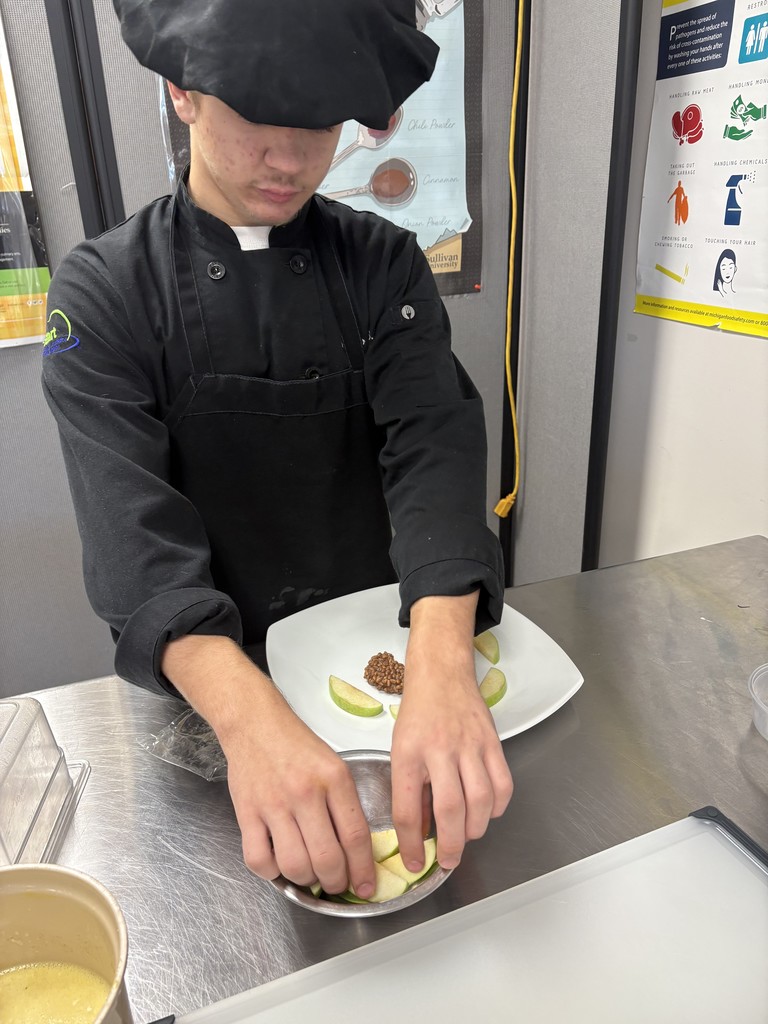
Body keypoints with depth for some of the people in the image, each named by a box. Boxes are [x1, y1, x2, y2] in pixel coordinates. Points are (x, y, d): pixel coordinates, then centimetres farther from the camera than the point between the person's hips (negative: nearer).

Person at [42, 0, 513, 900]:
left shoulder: (383, 263, -8)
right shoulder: (105, 290, -14)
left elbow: (435, 446, -23)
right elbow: (132, 525, -26)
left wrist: (442, 670, -40)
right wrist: (249, 716, -44)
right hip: (207, 680, 0)